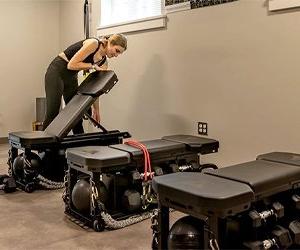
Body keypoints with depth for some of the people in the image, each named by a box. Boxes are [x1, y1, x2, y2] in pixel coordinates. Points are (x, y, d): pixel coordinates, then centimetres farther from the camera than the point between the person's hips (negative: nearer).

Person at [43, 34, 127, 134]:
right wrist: (92, 66, -18)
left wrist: (96, 109, 8)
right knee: (52, 114, -10)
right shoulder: (93, 44, -20)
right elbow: (71, 65, -25)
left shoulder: (104, 62, 2)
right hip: (57, 71, -8)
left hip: (72, 77, 8)